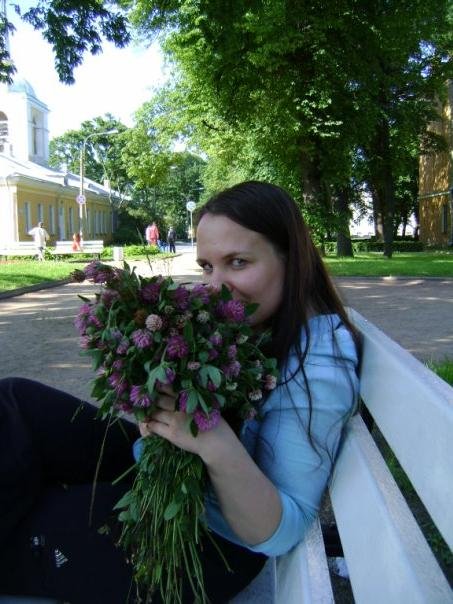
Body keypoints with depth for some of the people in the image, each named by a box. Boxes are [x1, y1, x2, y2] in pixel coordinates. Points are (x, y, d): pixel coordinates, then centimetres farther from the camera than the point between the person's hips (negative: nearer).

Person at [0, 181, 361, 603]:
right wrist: (155, 406, -18)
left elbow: (279, 536, -23)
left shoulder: (317, 367, -26)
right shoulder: (247, 318, -4)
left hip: (212, 540, -7)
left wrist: (217, 446, -40)